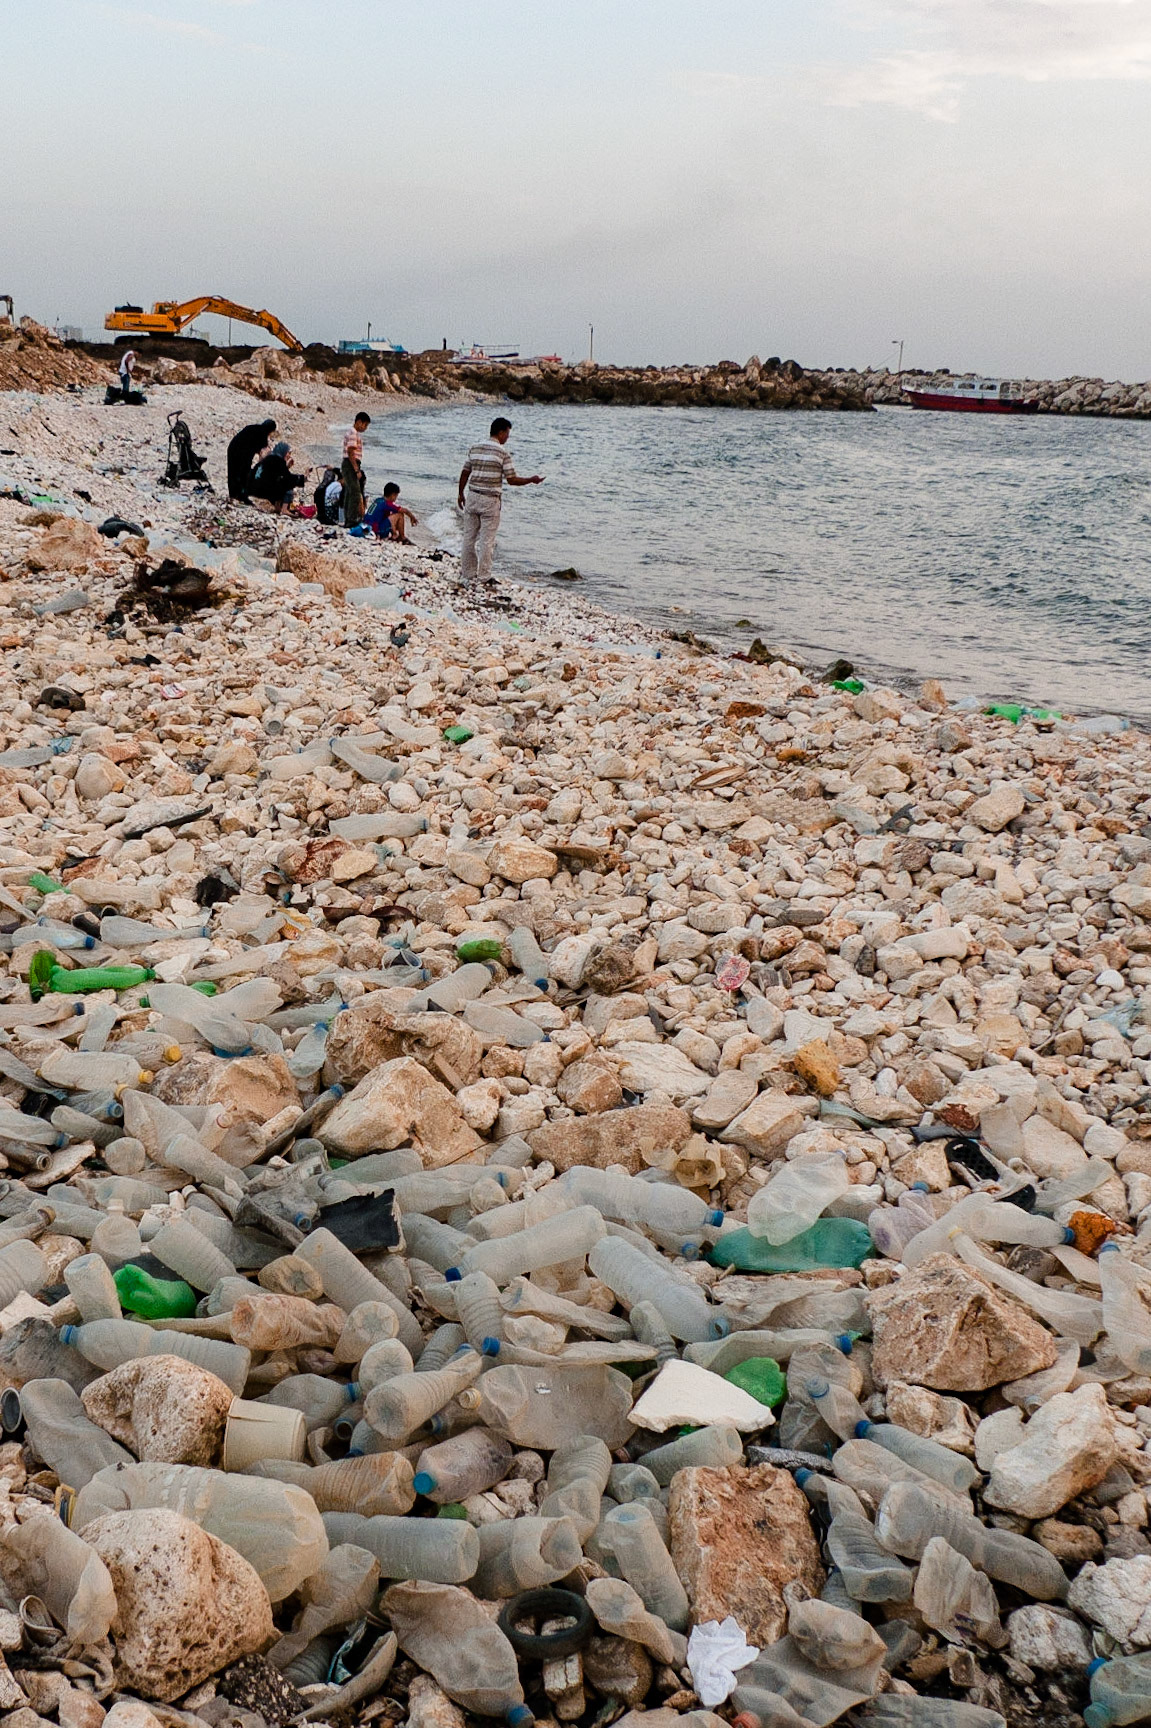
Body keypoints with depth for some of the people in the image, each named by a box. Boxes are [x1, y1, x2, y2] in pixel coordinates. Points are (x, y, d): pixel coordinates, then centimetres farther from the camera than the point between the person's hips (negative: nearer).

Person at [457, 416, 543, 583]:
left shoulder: (474, 448, 6)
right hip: (490, 500, -5)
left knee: (469, 537, 11)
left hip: (472, 497, 5)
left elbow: (465, 473, 10)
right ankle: (484, 576, 4)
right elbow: (512, 480, -11)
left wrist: (461, 494, 21)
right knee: (487, 540, 1)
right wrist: (532, 480, 2)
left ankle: (468, 574, 18)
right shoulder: (503, 452, -10)